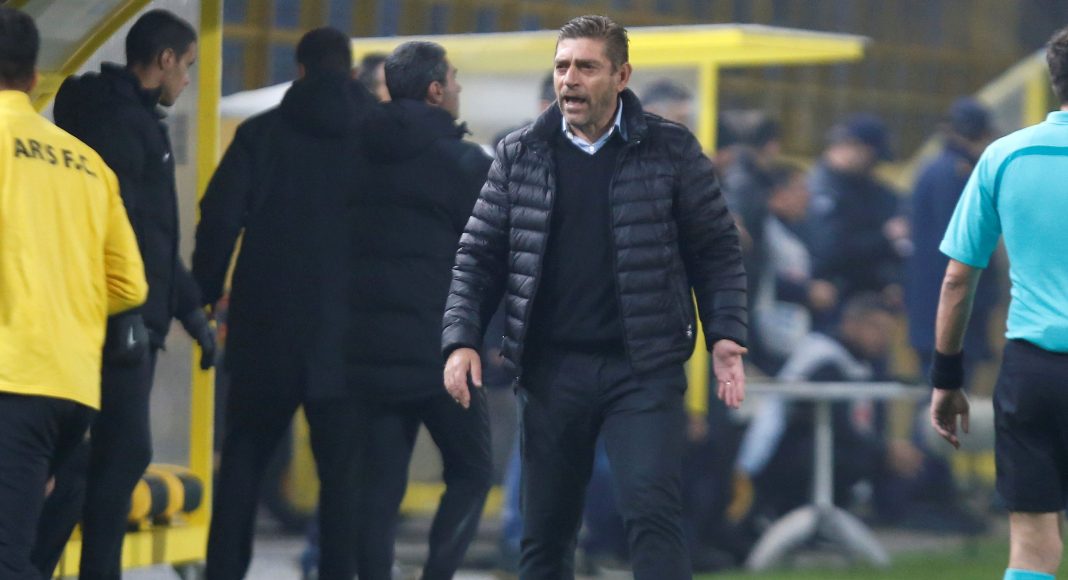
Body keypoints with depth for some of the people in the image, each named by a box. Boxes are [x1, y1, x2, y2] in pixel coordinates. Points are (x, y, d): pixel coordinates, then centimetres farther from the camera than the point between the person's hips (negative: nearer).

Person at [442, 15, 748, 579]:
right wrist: (461, 339, -3)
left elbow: (717, 250, 5)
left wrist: (725, 337, -6)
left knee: (651, 509, -15)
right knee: (545, 530, 8)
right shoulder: (520, 153, 7)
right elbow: (478, 256, 10)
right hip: (552, 368, 3)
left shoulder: (670, 150, 2)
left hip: (644, 368, -3)